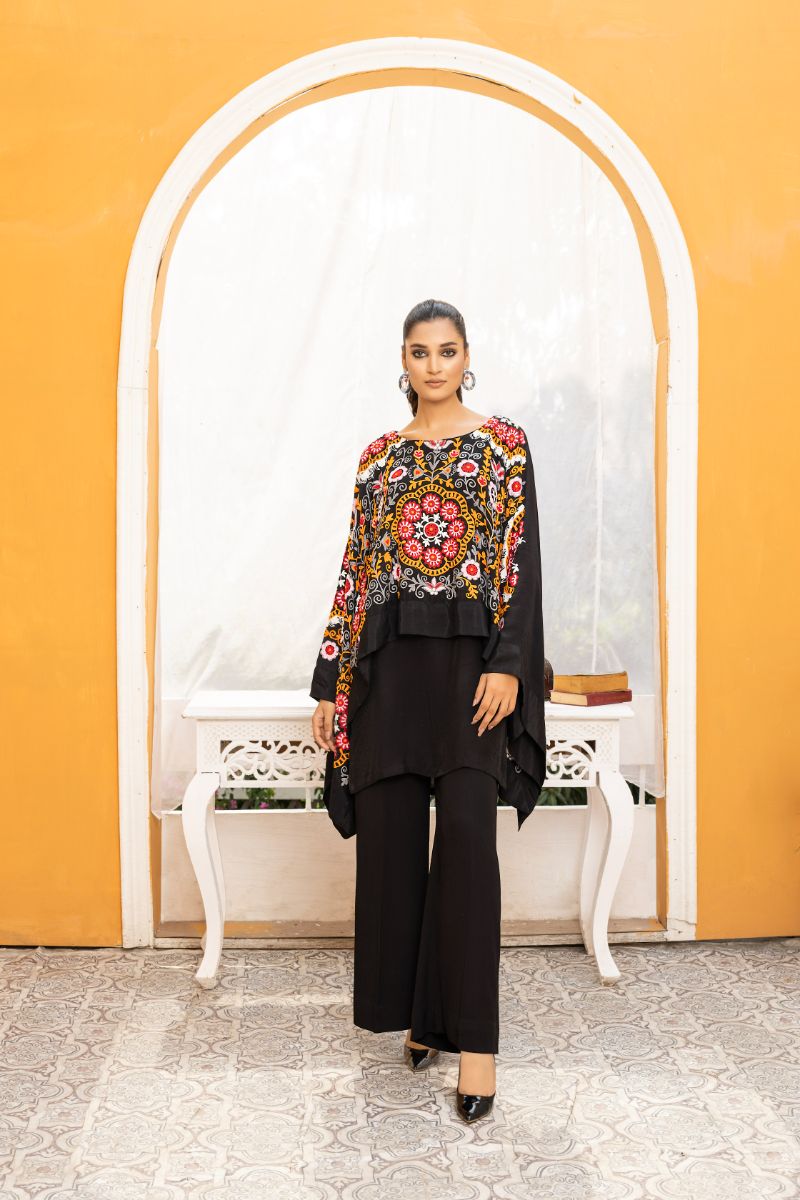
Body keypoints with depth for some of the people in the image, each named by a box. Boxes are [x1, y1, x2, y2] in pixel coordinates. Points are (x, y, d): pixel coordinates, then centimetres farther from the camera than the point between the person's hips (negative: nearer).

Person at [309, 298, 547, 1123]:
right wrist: (331, 681, 7)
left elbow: (521, 559, -3)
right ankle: (421, 1010, 21)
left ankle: (473, 1035, -2)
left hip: (470, 656, -4)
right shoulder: (379, 456, 13)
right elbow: (356, 568, 11)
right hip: (391, 662, 4)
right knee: (390, 836, 5)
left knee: (468, 837, -9)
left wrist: (508, 665, -14)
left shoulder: (504, 443, 4)